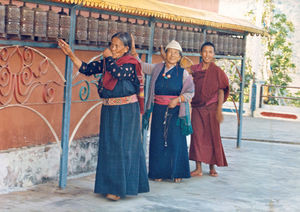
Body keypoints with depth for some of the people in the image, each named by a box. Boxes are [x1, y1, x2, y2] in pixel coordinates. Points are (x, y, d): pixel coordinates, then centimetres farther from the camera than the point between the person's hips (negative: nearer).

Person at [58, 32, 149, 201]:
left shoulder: (131, 64, -9)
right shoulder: (107, 63, 9)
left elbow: (118, 73, -28)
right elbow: (87, 69, 7)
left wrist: (109, 57, -13)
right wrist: (71, 54, -2)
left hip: (126, 112, -6)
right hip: (109, 111, 6)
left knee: (122, 147, -4)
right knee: (109, 147, 7)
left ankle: (120, 188, 3)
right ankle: (112, 186, 15)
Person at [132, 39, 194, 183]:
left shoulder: (183, 73, 2)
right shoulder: (157, 69, 8)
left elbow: (190, 92, 1)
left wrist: (178, 99, -15)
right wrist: (133, 51, 3)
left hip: (175, 111, -2)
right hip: (159, 111, 2)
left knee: (176, 141, -3)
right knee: (158, 141, 2)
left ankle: (176, 173, 7)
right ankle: (159, 172, 11)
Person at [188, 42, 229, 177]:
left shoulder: (217, 71, 0)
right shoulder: (195, 69, 7)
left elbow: (221, 91, -2)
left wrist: (219, 110, -8)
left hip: (211, 108, -2)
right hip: (197, 108, 2)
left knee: (212, 136, 4)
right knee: (197, 135, -4)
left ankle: (212, 167, 16)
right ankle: (198, 168, 0)